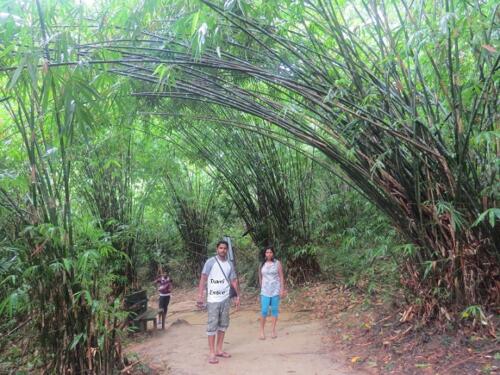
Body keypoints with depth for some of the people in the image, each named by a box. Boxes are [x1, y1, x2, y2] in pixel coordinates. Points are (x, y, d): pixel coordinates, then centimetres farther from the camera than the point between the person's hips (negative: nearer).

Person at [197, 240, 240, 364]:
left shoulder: (230, 264, 7)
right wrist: (200, 295, -20)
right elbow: (203, 278, -12)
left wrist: (238, 296, 10)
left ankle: (219, 349, 22)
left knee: (223, 324, 11)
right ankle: (212, 353, 5)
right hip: (213, 299, -5)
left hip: (225, 299, 6)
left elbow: (234, 280, 13)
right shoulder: (210, 262, -8)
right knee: (212, 325, -2)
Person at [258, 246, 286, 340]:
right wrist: (261, 289, 11)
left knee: (274, 310, 6)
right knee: (264, 311, -3)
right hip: (265, 291, 1)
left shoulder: (277, 263, -2)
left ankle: (273, 330, 17)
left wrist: (282, 289, -6)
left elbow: (281, 277, -2)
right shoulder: (262, 264, 3)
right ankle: (262, 331, 8)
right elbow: (260, 278, 11)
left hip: (276, 290, -1)